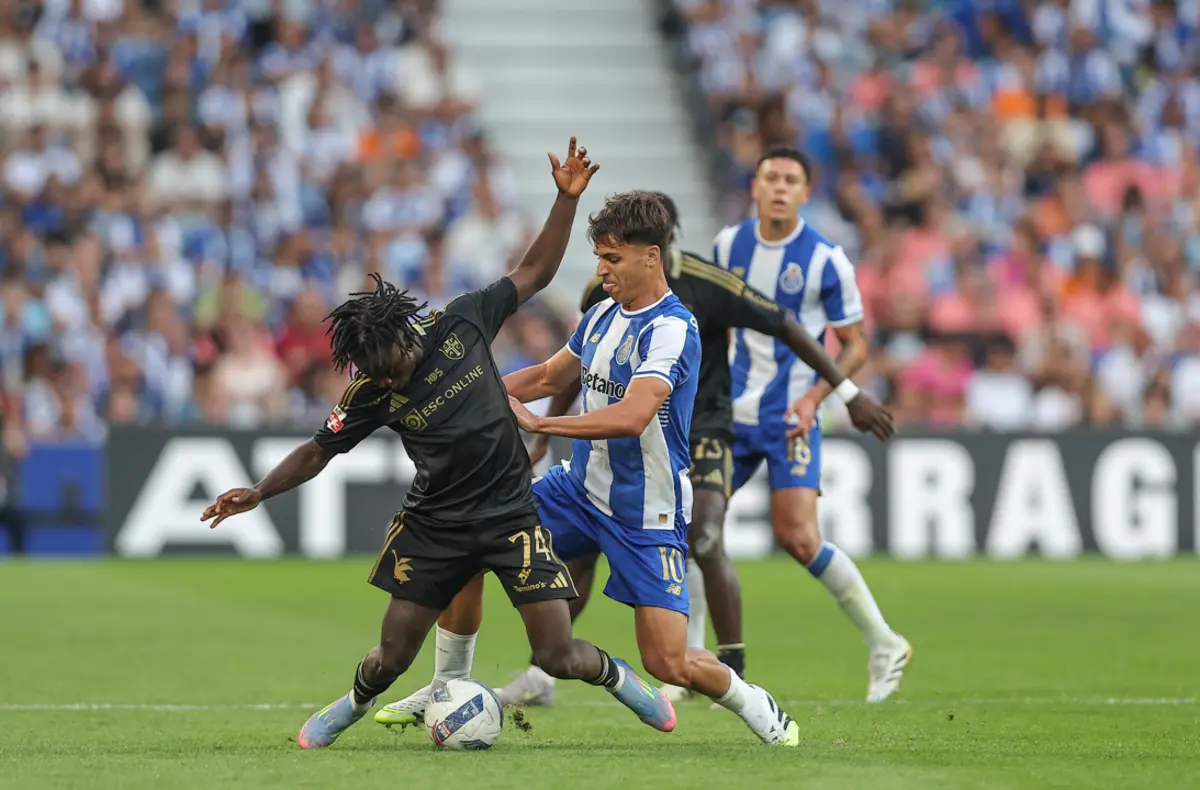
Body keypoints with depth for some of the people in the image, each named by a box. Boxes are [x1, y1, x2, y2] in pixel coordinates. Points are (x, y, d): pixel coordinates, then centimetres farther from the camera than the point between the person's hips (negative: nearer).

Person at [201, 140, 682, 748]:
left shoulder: (459, 322, -10)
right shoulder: (370, 395, -10)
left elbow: (534, 273, 0)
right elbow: (317, 452, 2)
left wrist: (567, 198, -8)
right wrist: (258, 493, -11)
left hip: (511, 512, 0)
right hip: (434, 523, 1)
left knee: (560, 657, -6)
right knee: (392, 657, 0)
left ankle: (617, 676, 27)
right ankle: (350, 708, 34)